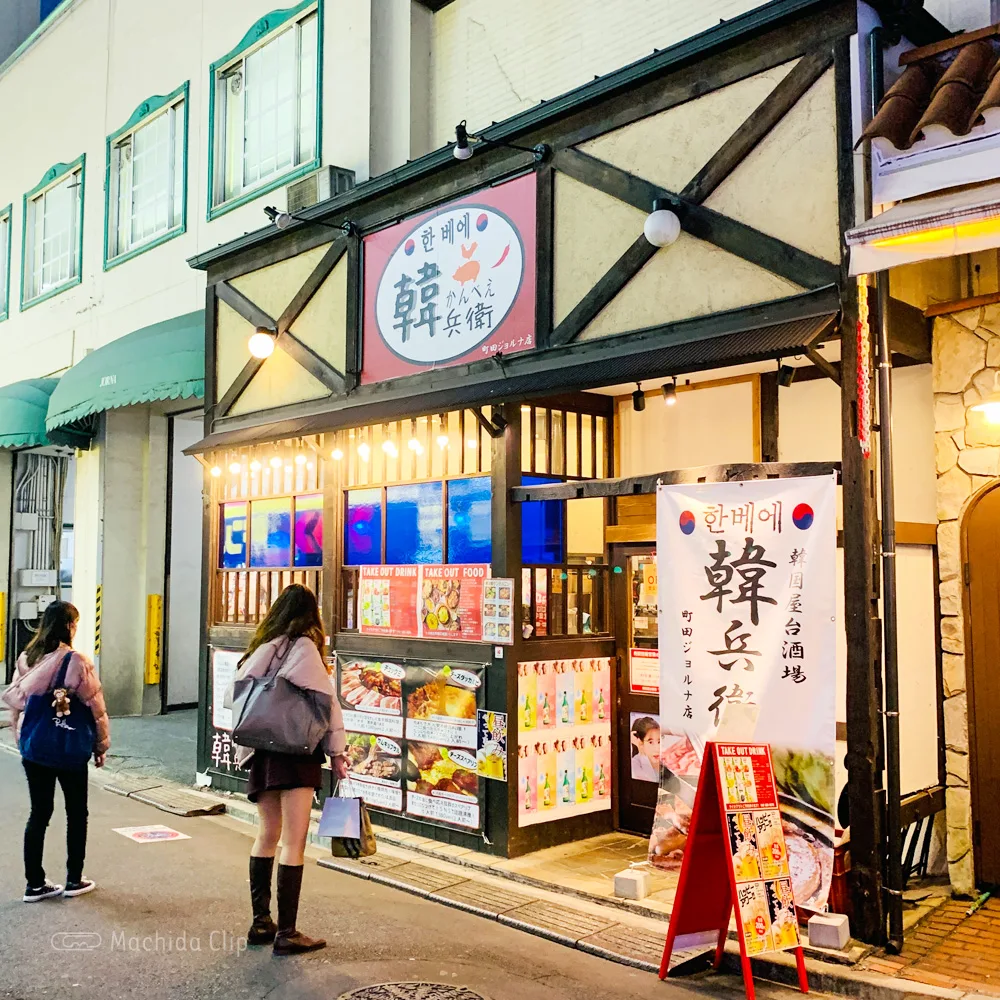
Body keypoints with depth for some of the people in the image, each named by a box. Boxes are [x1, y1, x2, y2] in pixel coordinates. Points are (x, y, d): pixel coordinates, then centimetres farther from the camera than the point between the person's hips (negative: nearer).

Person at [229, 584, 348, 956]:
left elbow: (234, 695, 10)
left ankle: (260, 923, 23)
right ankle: (286, 933, 1)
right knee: (294, 842, -2)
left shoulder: (260, 648, 10)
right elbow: (326, 701, -10)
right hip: (296, 753, -7)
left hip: (261, 752, 7)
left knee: (267, 835, 16)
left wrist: (248, 746, 15)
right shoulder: (303, 646, -9)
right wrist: (337, 752, -3)